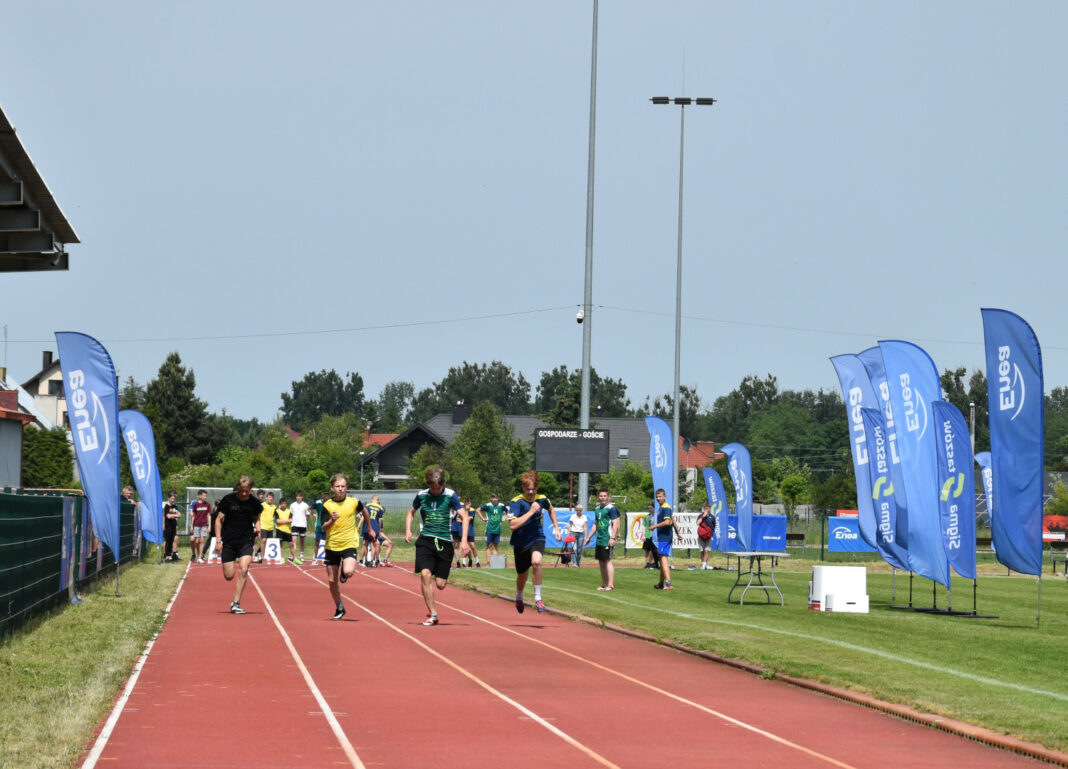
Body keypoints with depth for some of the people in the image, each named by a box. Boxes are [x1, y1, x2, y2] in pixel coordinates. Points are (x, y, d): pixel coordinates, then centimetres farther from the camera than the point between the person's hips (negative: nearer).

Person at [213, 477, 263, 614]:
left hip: (246, 541, 0)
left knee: (243, 570, -18)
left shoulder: (254, 503, -2)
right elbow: (219, 520, 0)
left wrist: (257, 528, -7)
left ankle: (236, 603, -11)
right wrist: (218, 540, -5)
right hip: (229, 542, 0)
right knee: (229, 576, 1)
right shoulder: (228, 500, -7)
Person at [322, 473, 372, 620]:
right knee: (332, 580, 6)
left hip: (350, 544, -1)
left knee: (349, 572, -27)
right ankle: (339, 608, 27)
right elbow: (324, 528, -9)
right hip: (332, 546, 1)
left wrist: (369, 529, 27)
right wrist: (332, 520, -29)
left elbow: (364, 511, 19)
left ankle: (343, 572, 11)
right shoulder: (327, 505, -6)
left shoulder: (354, 502, -3)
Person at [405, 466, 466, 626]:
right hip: (425, 540, 1)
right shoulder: (422, 495, 4)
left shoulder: (450, 496, -3)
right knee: (425, 574, -19)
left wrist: (464, 540, -11)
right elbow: (411, 513, 21)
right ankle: (432, 614, -11)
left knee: (440, 584, -3)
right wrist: (408, 530, 4)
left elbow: (464, 517, -1)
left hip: (444, 541, -1)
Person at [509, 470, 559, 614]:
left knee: (536, 561, -32)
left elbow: (551, 510, 22)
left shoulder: (541, 500, -4)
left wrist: (556, 527, 17)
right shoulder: (516, 502, -17)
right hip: (520, 543, -1)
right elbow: (513, 525, -29)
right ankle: (519, 598, 50)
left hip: (537, 539, 1)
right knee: (522, 576, 15)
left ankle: (538, 598, -22)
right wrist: (531, 512, -29)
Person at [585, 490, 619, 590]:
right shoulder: (598, 509, 17)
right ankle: (604, 584, 18)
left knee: (608, 560, -12)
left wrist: (612, 538, -21)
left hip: (608, 539, -8)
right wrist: (589, 537, 25)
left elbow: (615, 523, -13)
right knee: (601, 562, 10)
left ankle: (611, 585, -13)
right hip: (599, 539, 8)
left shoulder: (611, 508, -7)